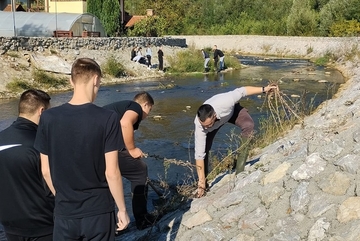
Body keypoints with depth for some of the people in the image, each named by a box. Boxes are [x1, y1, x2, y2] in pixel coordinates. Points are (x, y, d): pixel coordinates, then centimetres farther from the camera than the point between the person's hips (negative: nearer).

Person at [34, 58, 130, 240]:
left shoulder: (48, 118, -7)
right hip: (99, 211, -2)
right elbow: (111, 172, -14)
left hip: (64, 213, 2)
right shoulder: (107, 118, -16)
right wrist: (122, 209, -1)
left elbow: (46, 171, 0)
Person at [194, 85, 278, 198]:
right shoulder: (200, 125, -40)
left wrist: (264, 89, -17)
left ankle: (240, 170, -24)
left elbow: (242, 90, -26)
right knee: (203, 149, -15)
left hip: (231, 109, 0)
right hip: (217, 119, 0)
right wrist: (201, 181, -32)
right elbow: (199, 154, -35)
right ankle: (204, 184, 4)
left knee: (248, 125, -31)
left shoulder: (224, 102, -46)